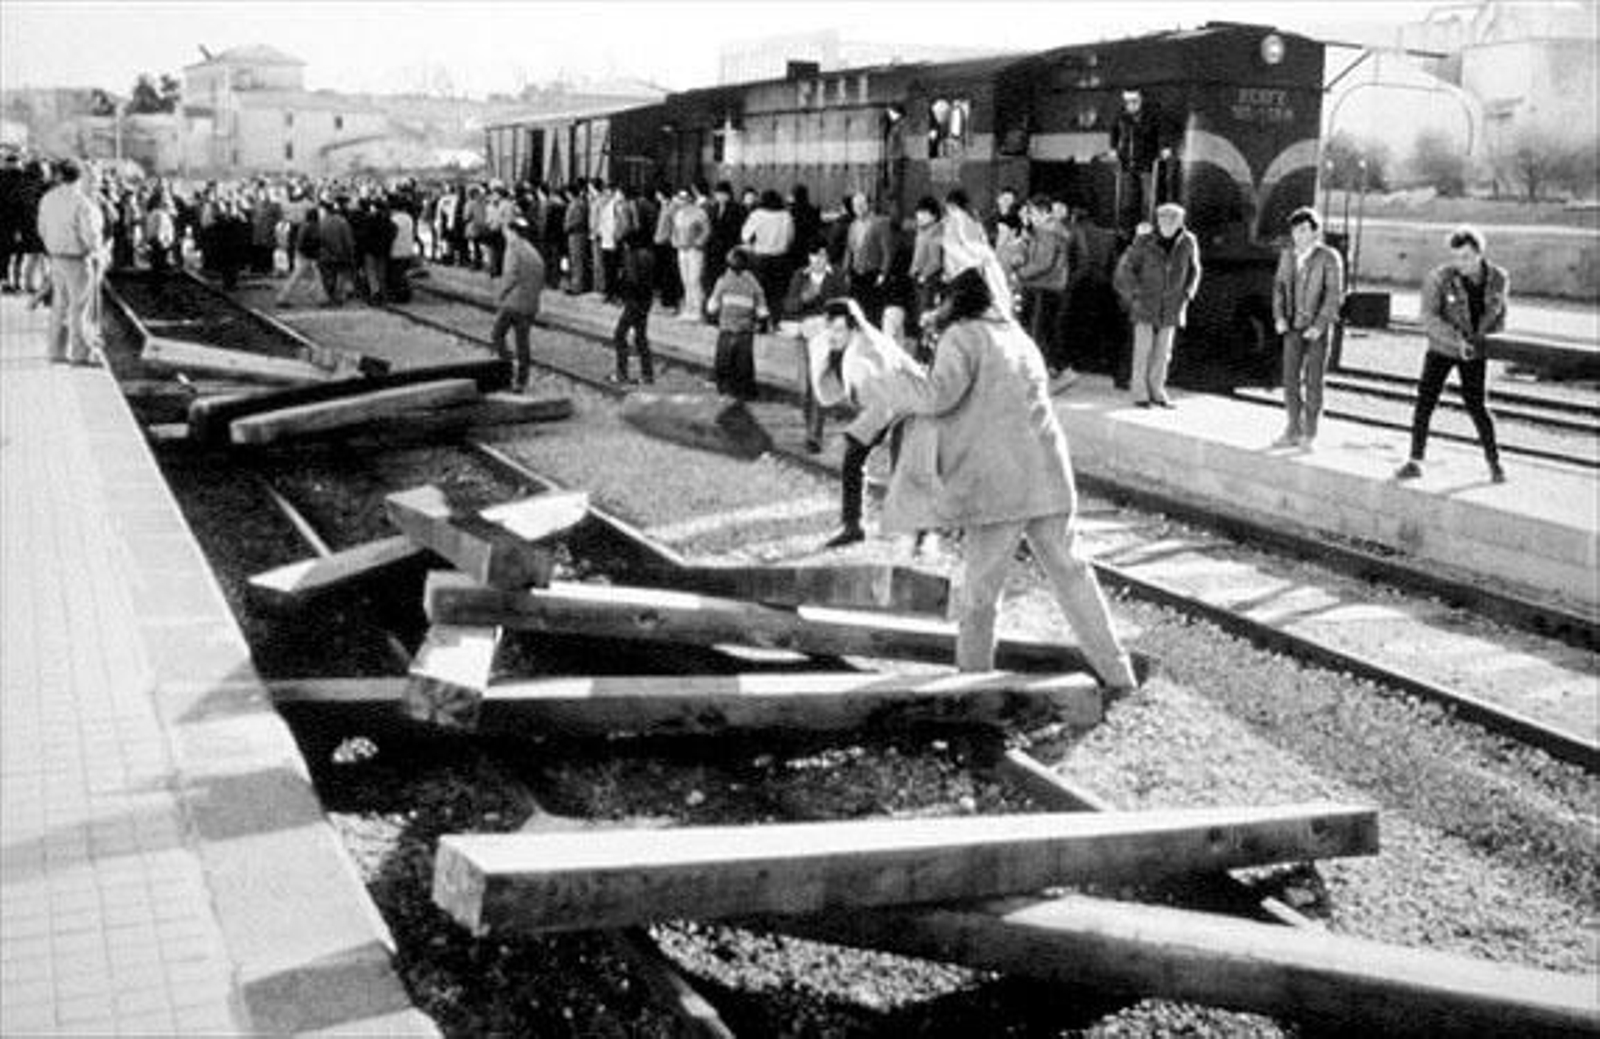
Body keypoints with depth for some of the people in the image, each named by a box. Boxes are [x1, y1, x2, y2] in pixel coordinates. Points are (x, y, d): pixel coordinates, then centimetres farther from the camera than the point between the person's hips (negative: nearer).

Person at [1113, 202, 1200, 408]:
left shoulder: (1188, 242, -6)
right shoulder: (1144, 241, -14)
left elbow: (1193, 271, 12)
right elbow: (1125, 267, -3)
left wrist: (1187, 295, 4)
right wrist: (1135, 295, -7)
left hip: (1172, 305, 3)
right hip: (1145, 304, -3)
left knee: (1163, 350, 7)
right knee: (1143, 348, -2)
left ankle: (1157, 391, 17)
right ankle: (1140, 392, 6)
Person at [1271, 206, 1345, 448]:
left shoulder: (1329, 258, -11)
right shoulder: (1287, 256, 5)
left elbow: (1334, 294, -12)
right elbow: (1279, 286, 12)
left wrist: (1319, 326, -17)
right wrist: (1279, 317, -1)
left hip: (1318, 328, -5)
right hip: (1293, 327, 5)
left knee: (1313, 380, 0)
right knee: (1290, 377, 5)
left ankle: (1309, 433, 8)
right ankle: (1293, 430, 14)